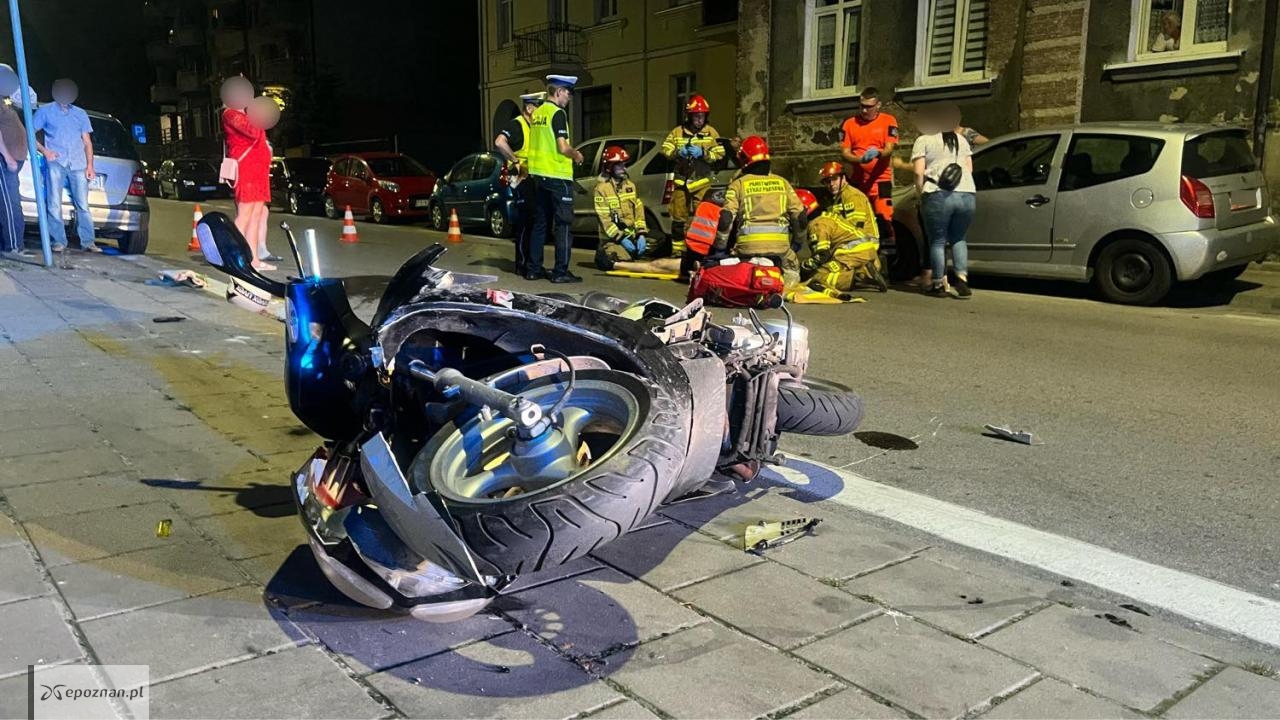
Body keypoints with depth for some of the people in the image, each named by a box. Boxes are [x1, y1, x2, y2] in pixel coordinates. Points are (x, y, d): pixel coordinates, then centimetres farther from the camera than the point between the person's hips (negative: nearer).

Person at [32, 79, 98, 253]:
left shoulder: (81, 114, 20)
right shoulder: (45, 111, 12)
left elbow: (87, 142, 17)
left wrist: (90, 165, 5)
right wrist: (44, 150, -7)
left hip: (78, 164, 2)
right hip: (56, 162, -2)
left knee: (83, 204, -3)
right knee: (54, 204, -6)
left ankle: (88, 242, -3)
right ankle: (58, 242, -5)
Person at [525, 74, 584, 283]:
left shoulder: (536, 113, 13)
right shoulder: (558, 113, -12)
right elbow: (563, 147, -19)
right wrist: (576, 154, -1)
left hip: (538, 174, 8)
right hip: (558, 176, -8)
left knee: (540, 223, 12)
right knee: (562, 225, -3)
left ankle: (533, 269, 14)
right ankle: (561, 272, -4)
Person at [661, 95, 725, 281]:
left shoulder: (710, 132, 6)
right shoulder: (677, 131, 8)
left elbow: (720, 153, 0)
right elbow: (665, 149, 4)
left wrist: (703, 153, -16)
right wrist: (678, 152, -16)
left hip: (702, 182, -1)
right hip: (681, 181, 1)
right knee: (678, 218, 4)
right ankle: (677, 252, 13)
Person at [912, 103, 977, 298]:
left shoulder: (923, 140, 9)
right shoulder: (960, 139, 24)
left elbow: (919, 172, -1)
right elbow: (969, 168, 19)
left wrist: (921, 194, 10)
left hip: (939, 195, -4)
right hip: (968, 194, 4)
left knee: (938, 241, 6)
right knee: (958, 239, 18)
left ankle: (938, 284, 8)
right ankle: (962, 279, 2)